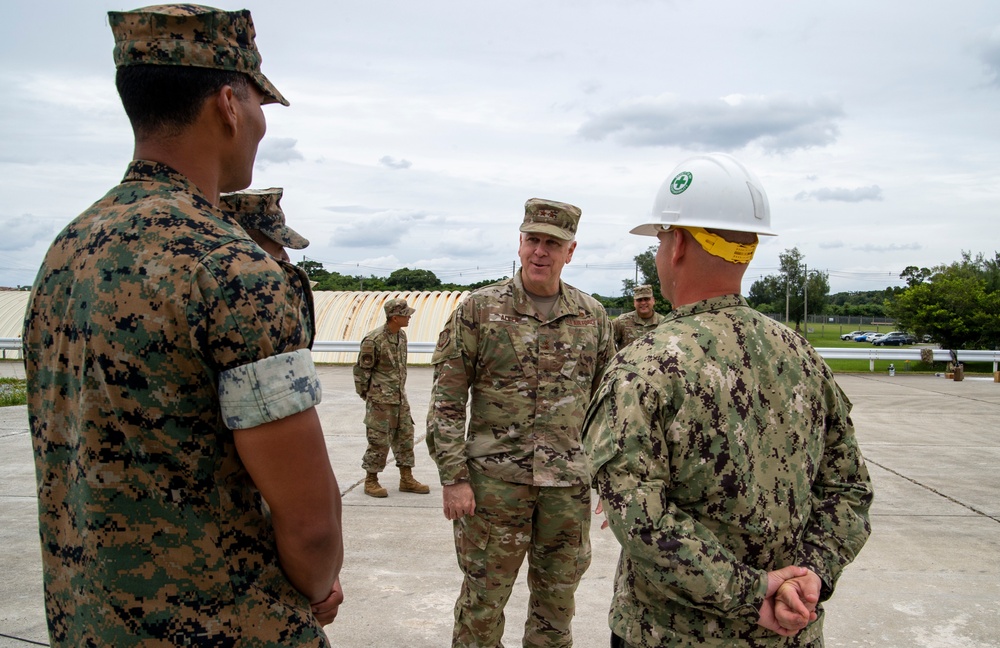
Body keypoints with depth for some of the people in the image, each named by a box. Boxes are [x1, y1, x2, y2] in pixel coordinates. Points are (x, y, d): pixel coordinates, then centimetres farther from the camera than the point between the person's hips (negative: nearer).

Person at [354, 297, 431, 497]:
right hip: (380, 400, -8)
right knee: (379, 441, -1)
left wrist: (400, 390, 16)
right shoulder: (373, 340, -18)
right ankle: (370, 481, 14)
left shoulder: (402, 335, 6)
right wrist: (367, 396, -3)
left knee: (405, 437, 11)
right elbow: (361, 370, -11)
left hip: (400, 398, 8)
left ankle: (406, 479, 20)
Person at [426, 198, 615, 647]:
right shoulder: (478, 309, -4)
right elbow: (447, 400, -5)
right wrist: (453, 478, -9)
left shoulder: (592, 316, 5)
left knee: (557, 599, 16)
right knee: (483, 596, 8)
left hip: (569, 483, 3)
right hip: (494, 479, -3)